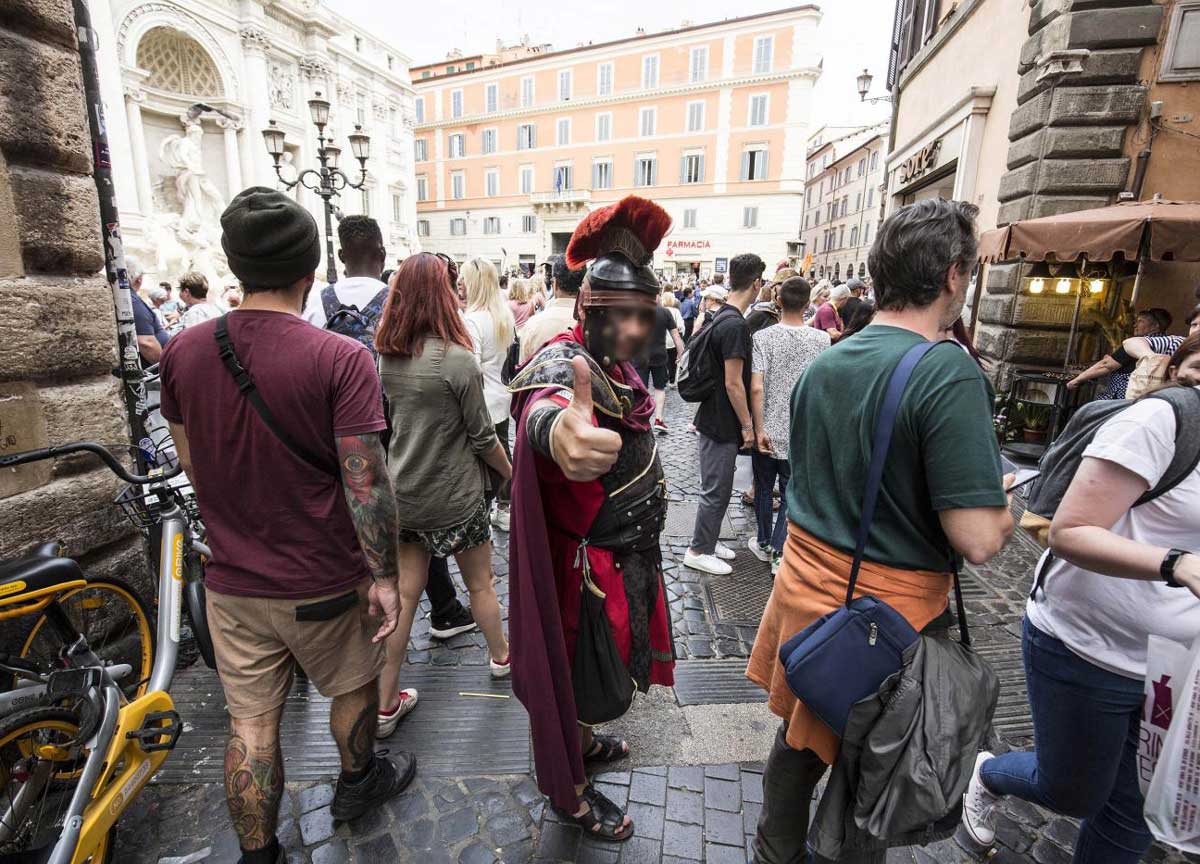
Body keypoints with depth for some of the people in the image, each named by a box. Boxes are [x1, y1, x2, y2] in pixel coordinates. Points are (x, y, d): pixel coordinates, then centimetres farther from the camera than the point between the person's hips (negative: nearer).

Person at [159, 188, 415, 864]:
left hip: (232, 581, 4)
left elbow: (191, 461, 8)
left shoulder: (183, 351, -4)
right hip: (325, 582, -3)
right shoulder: (342, 359, -20)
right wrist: (384, 576, -11)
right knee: (354, 687, 23)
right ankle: (357, 783, 48)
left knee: (252, 724, 17)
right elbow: (366, 482, -21)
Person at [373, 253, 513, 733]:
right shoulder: (457, 358, -20)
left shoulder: (385, 356, -2)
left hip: (402, 494, 5)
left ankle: (384, 700, 23)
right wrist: (510, 472, 3)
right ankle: (500, 657, 41)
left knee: (404, 592, 13)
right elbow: (482, 436, -13)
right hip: (454, 497, -5)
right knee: (480, 585, 18)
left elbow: (390, 422, 8)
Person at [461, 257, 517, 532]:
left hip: (483, 402, -8)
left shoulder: (473, 319, -19)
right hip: (502, 398, 8)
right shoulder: (505, 315, 4)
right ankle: (504, 509, 31)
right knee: (502, 453, 17)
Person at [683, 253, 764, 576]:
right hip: (723, 424, -9)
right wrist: (747, 425, -14)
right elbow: (733, 383, -23)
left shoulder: (719, 316, 8)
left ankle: (708, 540, 33)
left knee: (716, 487, 20)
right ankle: (698, 551, 17)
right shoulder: (736, 324, -22)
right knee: (716, 490, 3)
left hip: (712, 418, 10)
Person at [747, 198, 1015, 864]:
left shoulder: (822, 364, 2)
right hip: (889, 606, -6)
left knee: (800, 738, 25)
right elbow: (976, 539, -20)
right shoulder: (951, 374, -20)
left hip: (806, 583, 7)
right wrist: (1010, 504, -2)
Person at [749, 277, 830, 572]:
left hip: (768, 430, -1)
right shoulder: (822, 339, -5)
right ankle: (779, 552, 12)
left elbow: (756, 388, -18)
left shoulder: (763, 337, -12)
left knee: (764, 489, 17)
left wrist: (759, 429, -12)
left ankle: (764, 544, 32)